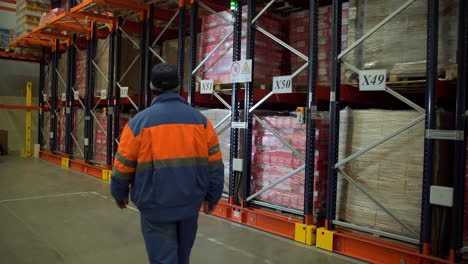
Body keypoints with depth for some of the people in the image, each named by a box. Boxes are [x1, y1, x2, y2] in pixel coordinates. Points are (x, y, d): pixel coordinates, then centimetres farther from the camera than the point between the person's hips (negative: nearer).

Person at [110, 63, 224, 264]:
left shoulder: (139, 121, -8)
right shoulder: (200, 119, 0)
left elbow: (123, 165, -2)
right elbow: (214, 164, 1)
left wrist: (119, 193, 15)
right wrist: (212, 196, 13)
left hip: (156, 205, -3)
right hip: (190, 203, 3)